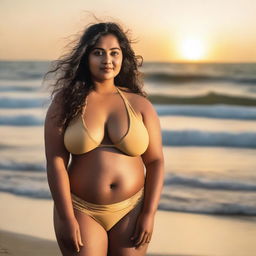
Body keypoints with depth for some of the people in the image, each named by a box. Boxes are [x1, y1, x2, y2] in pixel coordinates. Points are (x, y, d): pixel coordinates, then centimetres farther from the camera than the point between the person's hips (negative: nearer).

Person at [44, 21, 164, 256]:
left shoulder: (140, 105, 0)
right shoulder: (65, 104, -3)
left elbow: (155, 161, 1)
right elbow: (55, 162, -7)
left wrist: (149, 214, -6)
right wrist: (66, 218, -12)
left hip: (131, 212, 1)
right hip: (81, 210, -1)